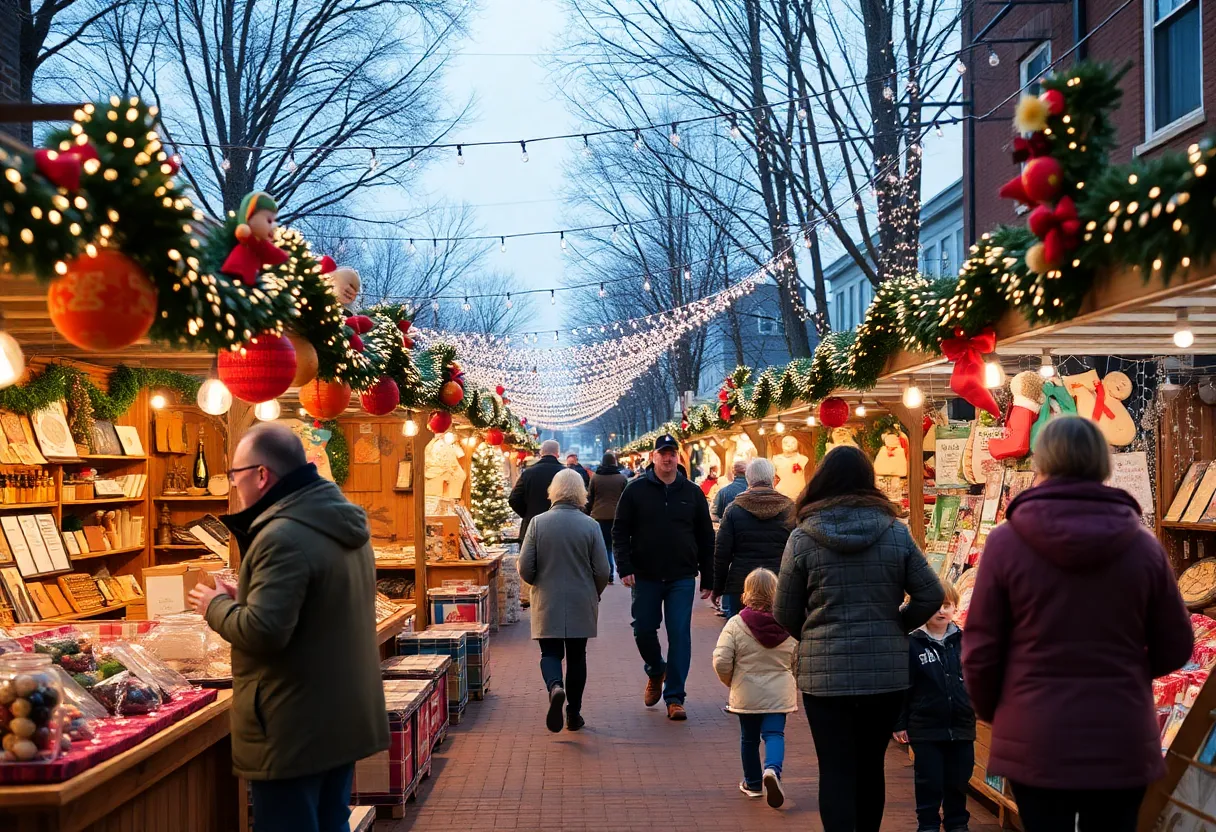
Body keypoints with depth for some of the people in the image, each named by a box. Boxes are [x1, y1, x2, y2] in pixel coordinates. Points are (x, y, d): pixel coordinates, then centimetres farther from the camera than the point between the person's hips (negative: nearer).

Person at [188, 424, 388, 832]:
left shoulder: (284, 536, -22)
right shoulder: (342, 524, 9)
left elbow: (262, 632, -28)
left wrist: (217, 605, -9)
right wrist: (245, 598, 14)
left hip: (297, 730, -9)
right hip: (346, 718, 9)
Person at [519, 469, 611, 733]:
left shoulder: (537, 522, -6)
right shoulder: (590, 525, -6)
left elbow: (525, 567, -6)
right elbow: (602, 570, -5)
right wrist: (594, 594, 14)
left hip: (547, 604, 0)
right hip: (581, 605, 1)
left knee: (550, 652, 8)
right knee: (576, 656, 12)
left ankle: (554, 687, -22)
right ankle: (574, 714, 16)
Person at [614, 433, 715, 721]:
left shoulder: (692, 493, 4)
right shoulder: (636, 490, 0)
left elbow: (706, 538, 8)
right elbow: (620, 531, -1)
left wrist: (707, 578, 5)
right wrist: (625, 567, -12)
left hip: (682, 578, 0)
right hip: (645, 577, 0)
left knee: (680, 636, -2)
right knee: (644, 631, 7)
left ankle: (674, 697, 5)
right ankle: (656, 672, 37)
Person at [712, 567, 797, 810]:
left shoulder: (735, 624, -12)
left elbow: (721, 661, -15)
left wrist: (731, 682, 5)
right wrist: (794, 687, 20)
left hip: (746, 694, 0)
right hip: (779, 693, 0)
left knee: (749, 738, 15)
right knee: (774, 734, 2)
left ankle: (753, 783, 28)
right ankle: (772, 769, -26)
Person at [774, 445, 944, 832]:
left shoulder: (802, 538, -6)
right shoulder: (896, 533, -2)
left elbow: (784, 616, -2)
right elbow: (930, 596, -1)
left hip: (825, 672, -2)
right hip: (887, 670, 2)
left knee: (836, 770, 3)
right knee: (871, 766, 17)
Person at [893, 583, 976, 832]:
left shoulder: (964, 640, 3)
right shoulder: (912, 643, -7)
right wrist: (900, 723, -6)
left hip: (961, 725, 3)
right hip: (926, 727, -3)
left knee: (958, 781, 13)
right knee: (929, 782, 6)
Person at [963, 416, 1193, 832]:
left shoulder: (1006, 541, -11)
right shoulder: (1143, 545, -5)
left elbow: (981, 651, -6)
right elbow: (1175, 649, 4)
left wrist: (992, 712, 13)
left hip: (1036, 742, -2)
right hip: (1123, 742, 2)